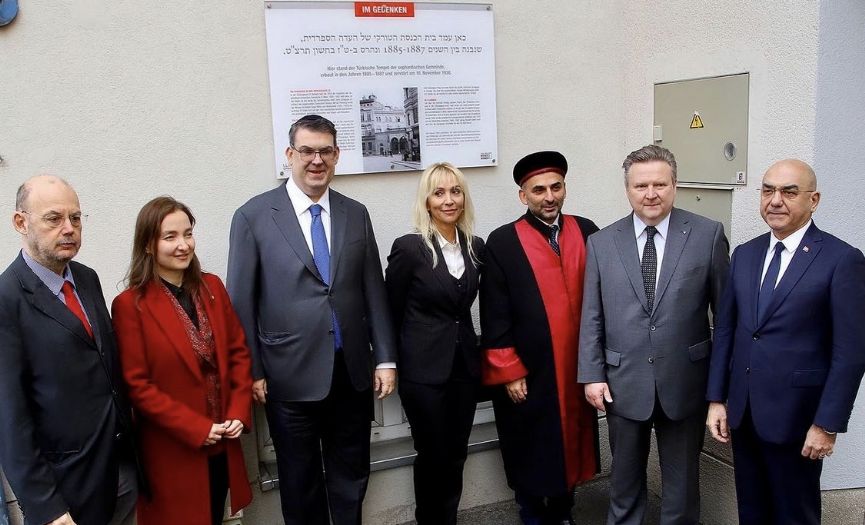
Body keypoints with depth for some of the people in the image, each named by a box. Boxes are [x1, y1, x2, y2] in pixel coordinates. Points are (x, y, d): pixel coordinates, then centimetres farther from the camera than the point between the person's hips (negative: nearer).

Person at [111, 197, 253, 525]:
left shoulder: (212, 286, 2)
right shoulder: (130, 304, -13)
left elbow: (238, 351, 5)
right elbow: (136, 385, -13)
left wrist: (239, 412, -6)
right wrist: (196, 428, -16)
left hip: (222, 443, 5)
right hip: (172, 449, -4)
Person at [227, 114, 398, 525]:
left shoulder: (356, 214, 5)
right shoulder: (253, 216, -5)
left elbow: (373, 291, 7)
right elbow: (241, 301, -4)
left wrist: (386, 358, 4)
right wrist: (252, 372, -4)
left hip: (352, 372, 3)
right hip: (291, 374, -2)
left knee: (352, 476, 17)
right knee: (300, 483, 15)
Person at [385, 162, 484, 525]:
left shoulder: (476, 247, 3)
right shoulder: (408, 247, -12)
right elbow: (391, 312, -3)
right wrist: (393, 362, 4)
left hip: (465, 365, 5)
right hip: (424, 369, -4)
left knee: (456, 456, 14)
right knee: (433, 456, 9)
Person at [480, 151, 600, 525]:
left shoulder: (587, 233, 2)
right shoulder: (502, 243, -8)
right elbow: (495, 317, -9)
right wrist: (509, 373, -11)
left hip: (578, 371, 4)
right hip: (526, 374, -3)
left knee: (570, 446, 18)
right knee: (530, 456, 12)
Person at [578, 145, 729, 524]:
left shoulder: (708, 234, -5)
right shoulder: (601, 243, 0)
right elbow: (591, 317, 2)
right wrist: (592, 375, -3)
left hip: (684, 382, -1)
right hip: (623, 382, 1)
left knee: (682, 477, 17)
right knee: (625, 476, 18)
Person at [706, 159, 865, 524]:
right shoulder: (744, 254, 6)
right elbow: (725, 330, 8)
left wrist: (828, 424, -13)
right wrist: (716, 398, 4)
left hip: (796, 415, -5)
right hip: (741, 411, 5)